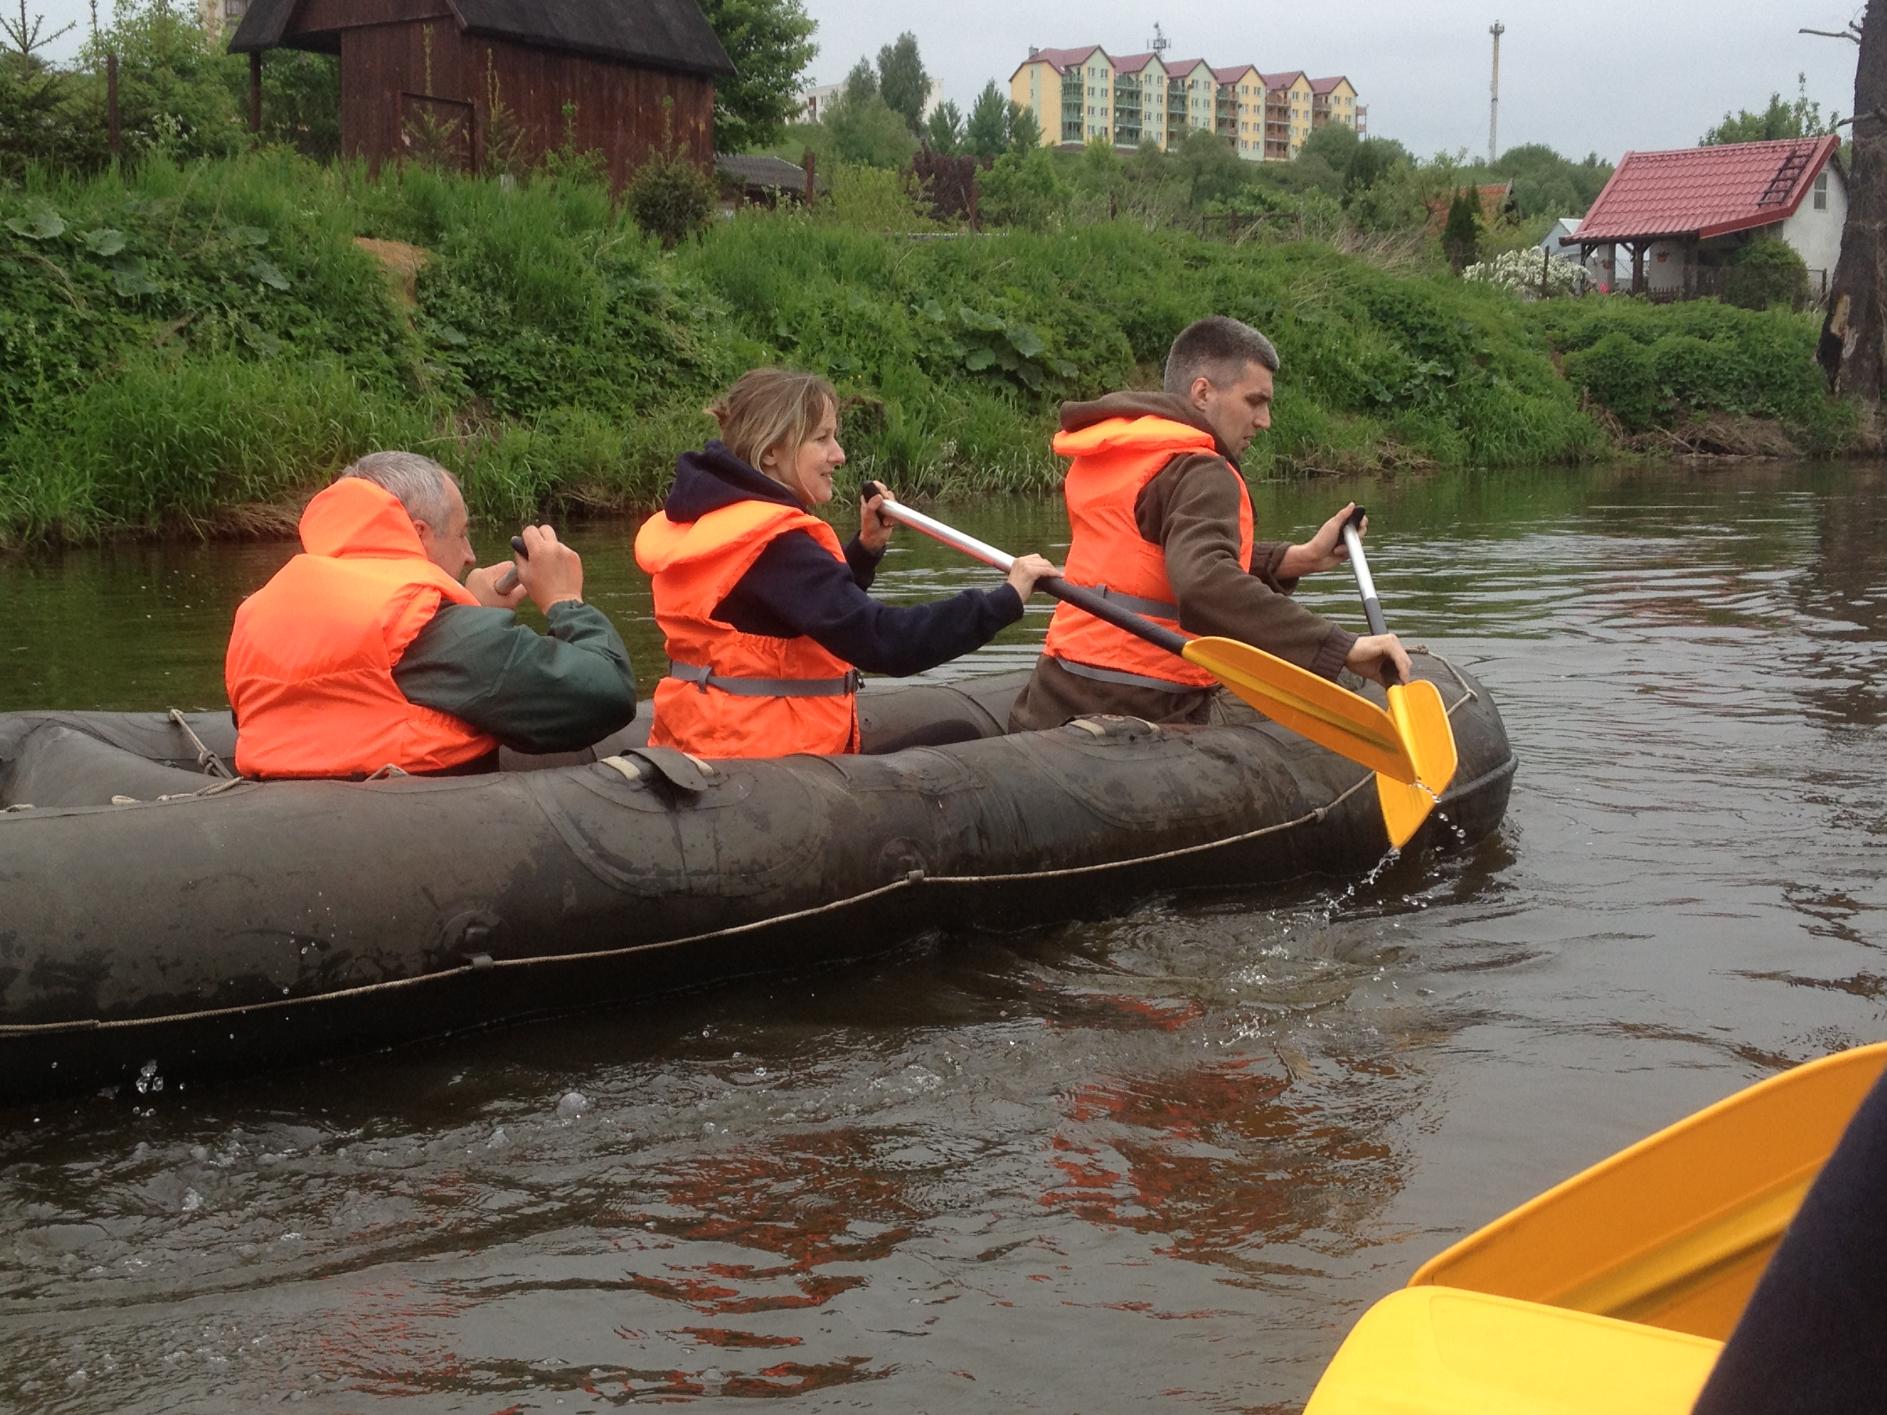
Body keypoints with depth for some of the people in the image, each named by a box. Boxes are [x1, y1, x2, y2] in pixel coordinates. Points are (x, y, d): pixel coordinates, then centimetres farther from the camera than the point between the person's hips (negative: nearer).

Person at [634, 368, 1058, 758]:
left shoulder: (709, 523, 11)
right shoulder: (775, 546, -20)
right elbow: (879, 640, -28)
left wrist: (865, 549, 10)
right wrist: (1005, 599, -27)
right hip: (758, 753, -10)